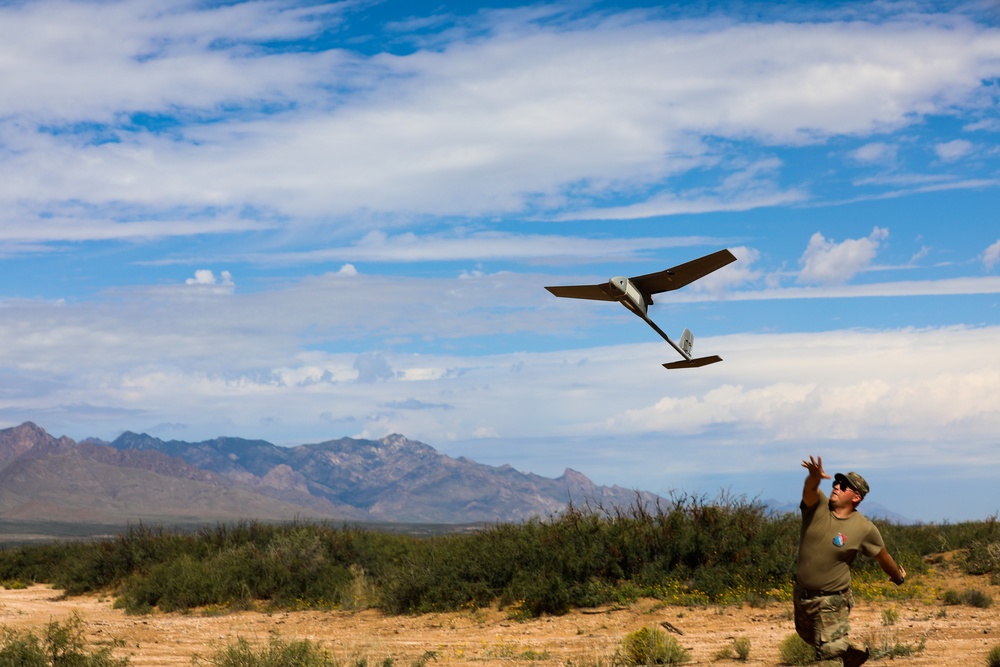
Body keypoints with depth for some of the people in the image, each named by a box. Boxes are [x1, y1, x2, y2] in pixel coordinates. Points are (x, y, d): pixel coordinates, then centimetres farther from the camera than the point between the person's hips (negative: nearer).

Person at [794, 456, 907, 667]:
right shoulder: (818, 506, -13)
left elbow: (882, 556, 0)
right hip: (801, 594, 5)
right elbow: (809, 490, -37)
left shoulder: (864, 528, -16)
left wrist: (898, 577, 17)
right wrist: (814, 478, -60)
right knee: (808, 635, 27)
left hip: (831, 601, -5)